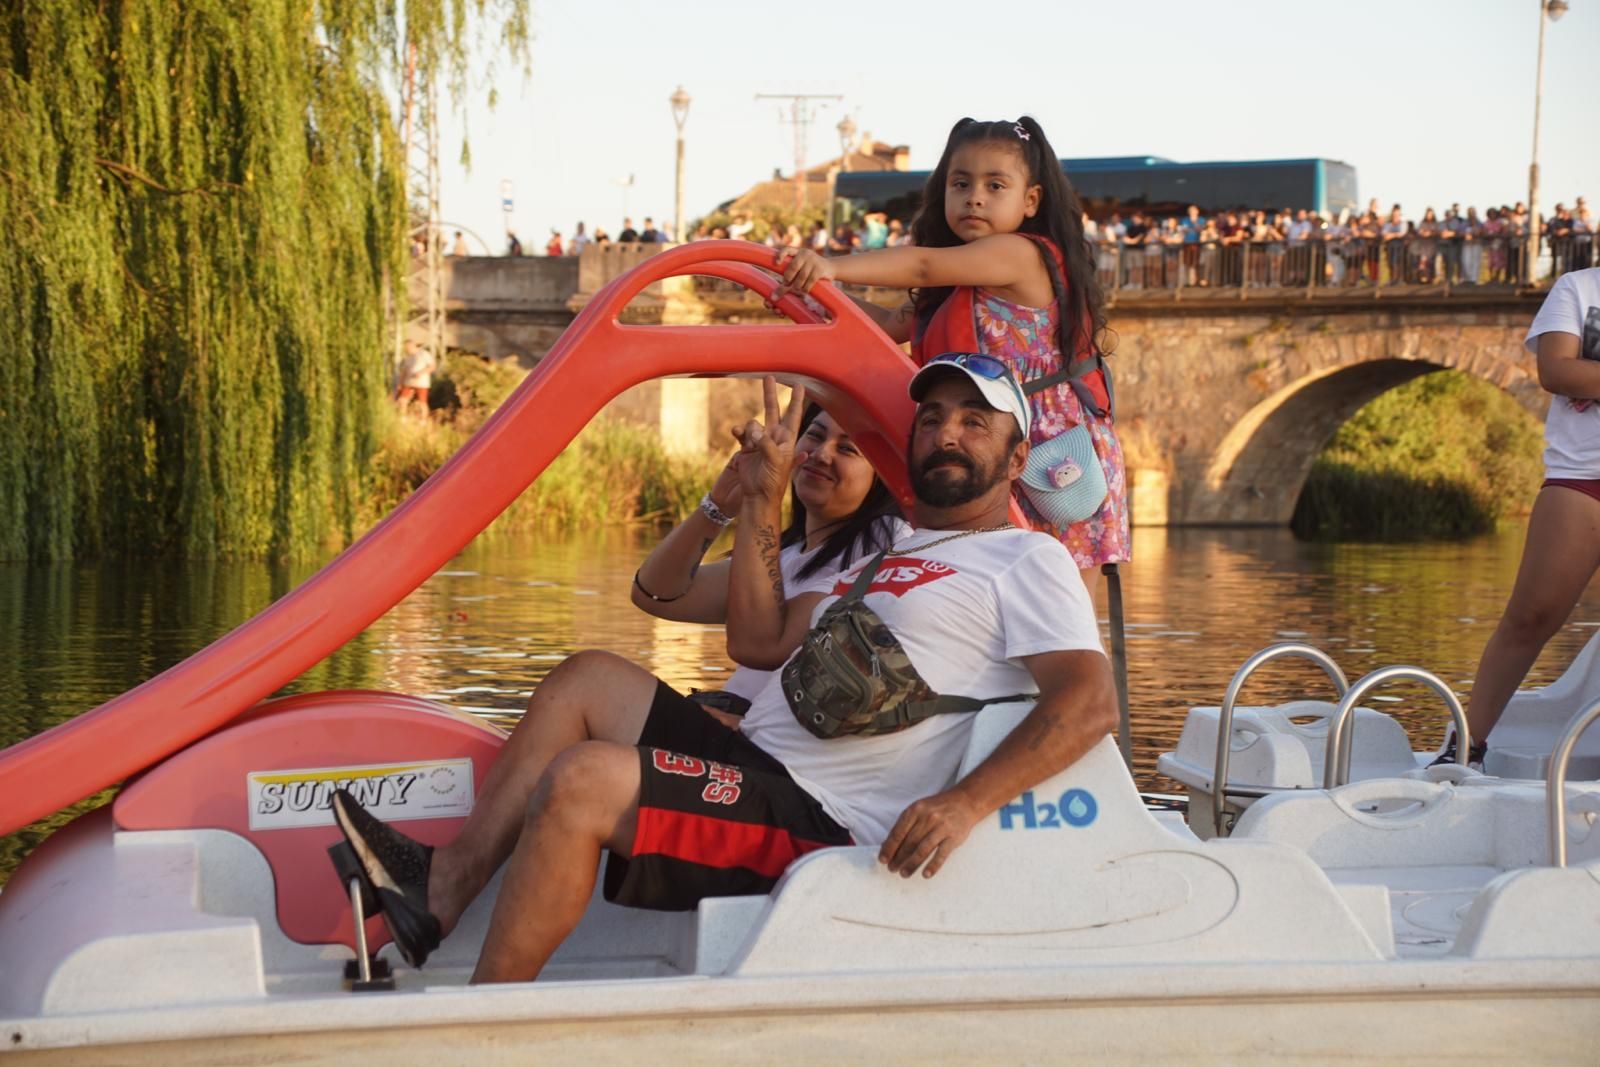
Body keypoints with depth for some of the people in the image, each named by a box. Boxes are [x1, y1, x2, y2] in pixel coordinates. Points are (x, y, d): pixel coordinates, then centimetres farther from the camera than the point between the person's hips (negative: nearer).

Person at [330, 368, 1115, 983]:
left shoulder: (1024, 560, -1)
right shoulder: (883, 553, 24)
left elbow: (1091, 701, -16)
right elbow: (759, 644, 15)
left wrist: (964, 804, -28)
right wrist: (760, 503, 9)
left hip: (821, 826, -9)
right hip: (757, 768, 9)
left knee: (582, 781, -23)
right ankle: (444, 887, 0)